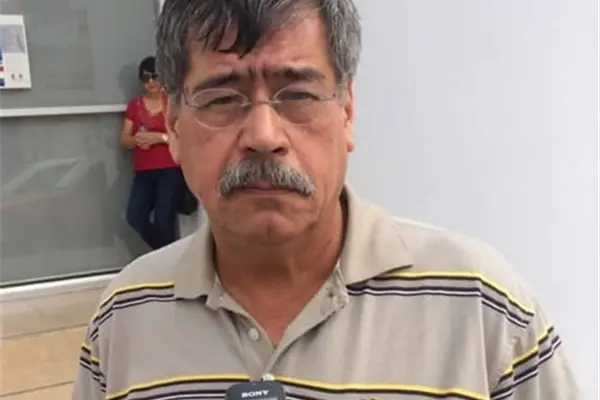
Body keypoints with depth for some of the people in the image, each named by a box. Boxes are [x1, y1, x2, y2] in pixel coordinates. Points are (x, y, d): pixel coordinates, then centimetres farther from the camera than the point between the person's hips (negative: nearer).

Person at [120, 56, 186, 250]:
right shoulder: (135, 105, 12)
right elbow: (124, 140, 12)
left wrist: (159, 137, -16)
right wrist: (137, 139, -10)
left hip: (171, 171, -4)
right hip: (144, 172, 5)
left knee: (163, 221, -9)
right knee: (135, 217, -8)